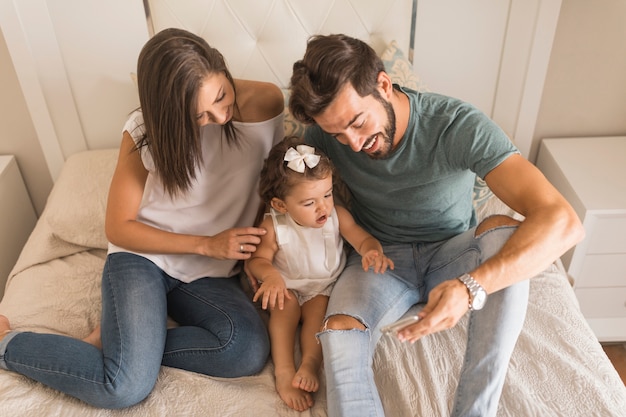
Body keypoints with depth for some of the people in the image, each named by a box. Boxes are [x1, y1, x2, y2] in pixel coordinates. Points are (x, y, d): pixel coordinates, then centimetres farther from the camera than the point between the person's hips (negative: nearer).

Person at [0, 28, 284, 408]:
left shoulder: (265, 103, -12)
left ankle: (121, 342, -8)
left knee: (251, 351, -28)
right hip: (143, 256, -2)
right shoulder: (146, 133, -11)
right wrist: (208, 244, -15)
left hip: (210, 275, 2)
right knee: (126, 387, -22)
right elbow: (119, 228, -5)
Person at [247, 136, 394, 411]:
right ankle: (284, 371, -33)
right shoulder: (273, 226, -15)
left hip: (324, 288, 1)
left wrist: (373, 252, -38)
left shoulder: (337, 216, -11)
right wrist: (271, 275, -34)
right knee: (286, 305, -29)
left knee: (318, 309, -28)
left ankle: (310, 363, -36)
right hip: (287, 288, -1)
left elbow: (363, 239, -13)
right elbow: (258, 259, -11)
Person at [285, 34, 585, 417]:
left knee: (503, 232, -35)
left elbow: (563, 222, -35)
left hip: (451, 254, -1)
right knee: (339, 338, -31)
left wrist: (471, 287, -50)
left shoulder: (457, 125, -25)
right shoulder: (325, 134, -13)